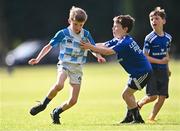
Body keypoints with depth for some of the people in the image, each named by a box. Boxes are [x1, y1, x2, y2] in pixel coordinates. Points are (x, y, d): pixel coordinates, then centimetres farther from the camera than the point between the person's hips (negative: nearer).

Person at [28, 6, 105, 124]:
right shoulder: (63, 34, -5)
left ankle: (56, 112, 22)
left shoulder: (86, 35, 4)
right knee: (59, 85, -36)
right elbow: (49, 46, 1)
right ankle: (43, 105, -15)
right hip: (64, 64, -3)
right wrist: (37, 59, -8)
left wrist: (99, 57, -10)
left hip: (77, 68, 3)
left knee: (73, 101, -4)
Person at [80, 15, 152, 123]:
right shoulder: (119, 40, 8)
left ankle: (138, 119, -2)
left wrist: (90, 47, -31)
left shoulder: (125, 43, -24)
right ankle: (130, 117, 31)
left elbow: (107, 51, -32)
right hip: (138, 72, 10)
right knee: (128, 94, 20)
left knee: (126, 94, -9)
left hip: (142, 72, -10)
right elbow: (103, 45, 4)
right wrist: (89, 46, -9)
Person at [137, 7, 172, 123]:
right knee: (152, 96, -12)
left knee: (162, 97, 0)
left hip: (163, 71, 5)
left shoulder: (168, 38, 6)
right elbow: (145, 57, -12)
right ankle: (139, 104, 17)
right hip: (152, 70, -5)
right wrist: (160, 61, -18)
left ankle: (152, 118, 12)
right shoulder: (149, 38, -11)